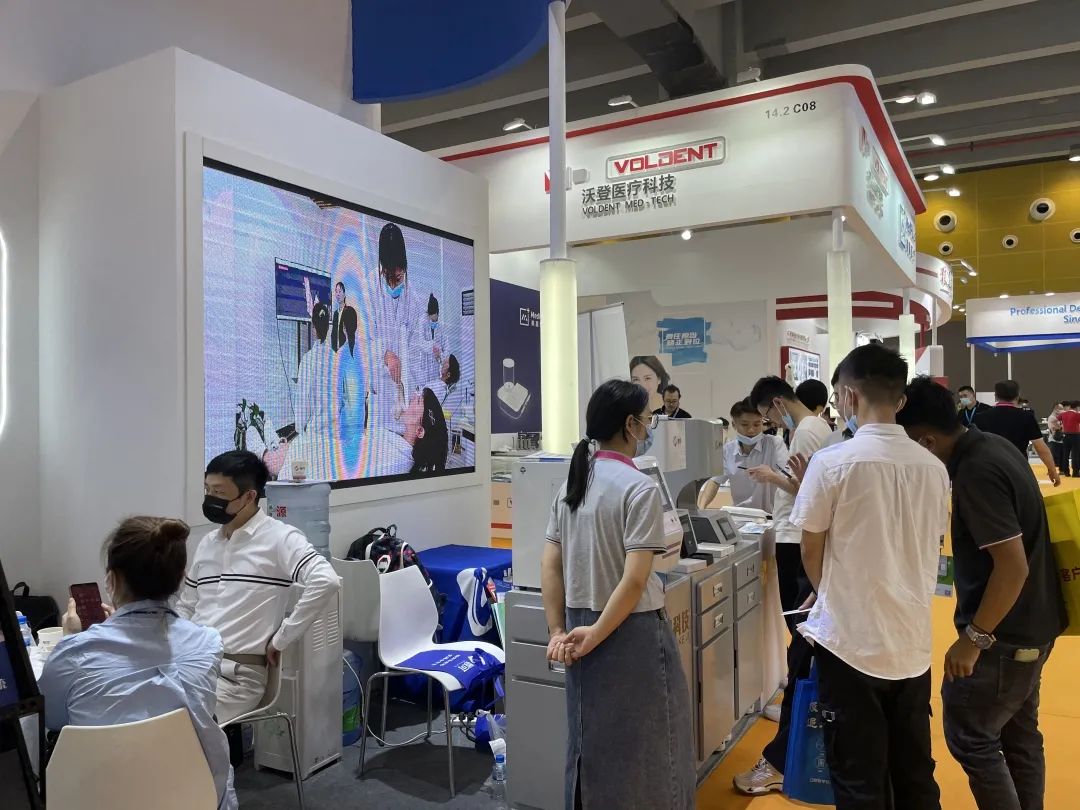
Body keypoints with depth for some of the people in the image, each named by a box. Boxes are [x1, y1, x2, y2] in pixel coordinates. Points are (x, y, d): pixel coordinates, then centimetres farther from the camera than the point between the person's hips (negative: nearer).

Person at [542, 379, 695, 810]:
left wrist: (558, 631, 4)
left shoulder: (571, 482, 4)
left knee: (590, 738, 21)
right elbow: (634, 580, -22)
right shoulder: (639, 487, -17)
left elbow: (549, 565, 3)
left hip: (582, 626, 7)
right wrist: (597, 634, -13)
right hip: (631, 630, -7)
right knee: (643, 745, 11)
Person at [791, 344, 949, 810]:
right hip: (913, 642, 5)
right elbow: (930, 547, 10)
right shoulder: (933, 467, 0)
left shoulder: (832, 462, -15)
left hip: (850, 640, -5)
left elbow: (811, 550, -4)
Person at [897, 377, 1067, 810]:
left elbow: (1012, 567, -27)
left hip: (1005, 634, -9)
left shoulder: (975, 472, -26)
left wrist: (973, 637, -20)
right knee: (1019, 734, 20)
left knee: (970, 738, 4)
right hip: (1031, 625, 10)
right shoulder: (993, 445, 3)